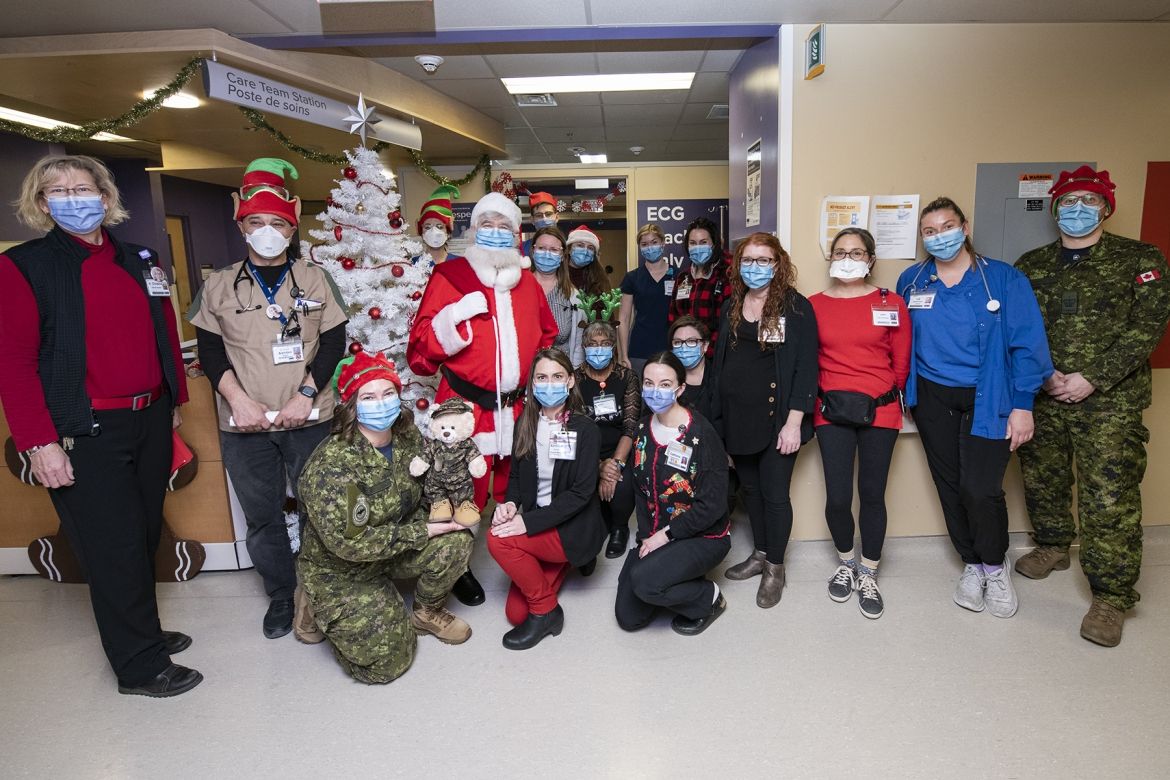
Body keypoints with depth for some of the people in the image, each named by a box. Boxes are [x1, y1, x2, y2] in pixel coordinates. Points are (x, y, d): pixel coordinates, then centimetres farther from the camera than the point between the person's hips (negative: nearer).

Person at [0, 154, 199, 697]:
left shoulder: (139, 262, 12)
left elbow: (166, 336, 17)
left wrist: (174, 402, 16)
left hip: (150, 421, 5)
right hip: (85, 433, -5)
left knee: (145, 536, 15)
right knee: (114, 548, 1)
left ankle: (142, 630, 34)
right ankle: (140, 665, 16)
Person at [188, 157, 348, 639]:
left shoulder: (315, 279, 4)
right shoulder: (219, 285, 7)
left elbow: (334, 342, 0)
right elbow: (209, 350, 5)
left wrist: (306, 394, -12)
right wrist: (238, 399, -10)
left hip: (308, 418, -1)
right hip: (244, 422, 1)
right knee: (261, 515, 10)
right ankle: (280, 595, 29)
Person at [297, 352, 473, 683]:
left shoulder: (408, 435, -10)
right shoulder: (331, 465, -29)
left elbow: (424, 490, 7)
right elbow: (347, 542, -30)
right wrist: (423, 531, -26)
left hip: (396, 547, 5)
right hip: (340, 570, -5)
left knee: (457, 541, -21)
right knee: (386, 661, -10)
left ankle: (427, 612, 8)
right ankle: (323, 611, 19)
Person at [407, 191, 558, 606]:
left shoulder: (527, 281, 14)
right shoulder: (449, 275, 0)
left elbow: (547, 337, 23)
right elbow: (422, 342, -4)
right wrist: (451, 320, -21)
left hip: (518, 408, 4)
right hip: (468, 406, -4)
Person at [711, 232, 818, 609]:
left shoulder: (796, 306, -7)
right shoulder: (731, 306, 9)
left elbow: (805, 367, -11)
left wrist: (793, 422, -16)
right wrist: (716, 412, 10)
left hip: (775, 419, -5)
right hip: (736, 418, 5)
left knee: (774, 493, 3)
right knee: (749, 488, 15)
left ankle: (775, 568, 21)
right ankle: (759, 553, 33)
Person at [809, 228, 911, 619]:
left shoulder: (891, 303, 2)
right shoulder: (815, 305, 2)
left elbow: (901, 362, 7)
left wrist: (886, 398, 10)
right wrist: (824, 396, 7)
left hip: (879, 411, 0)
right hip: (832, 412, 0)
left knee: (872, 495, 5)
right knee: (837, 497, 0)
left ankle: (868, 575, 25)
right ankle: (846, 563, 28)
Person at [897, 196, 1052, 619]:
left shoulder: (1004, 279, -5)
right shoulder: (911, 281, 3)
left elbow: (1026, 345, -6)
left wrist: (1022, 405, -10)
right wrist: (906, 391, 5)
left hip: (986, 401, -3)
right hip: (932, 399, 3)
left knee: (980, 489, -10)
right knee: (950, 486, 10)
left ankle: (995, 566, 18)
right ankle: (971, 564, 31)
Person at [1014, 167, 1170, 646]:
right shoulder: (1031, 265, 10)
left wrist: (1091, 379, -16)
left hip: (1109, 402, -3)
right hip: (1041, 398, 4)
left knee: (1109, 500, -5)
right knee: (1042, 480, 16)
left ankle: (1110, 598, 7)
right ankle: (1053, 547, 40)